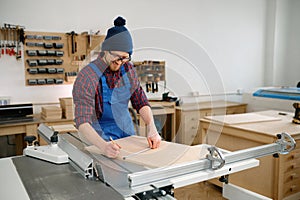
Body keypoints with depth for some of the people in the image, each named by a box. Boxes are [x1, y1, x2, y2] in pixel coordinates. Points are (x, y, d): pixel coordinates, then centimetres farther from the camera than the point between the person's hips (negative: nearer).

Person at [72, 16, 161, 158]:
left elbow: (141, 102, 1)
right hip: (102, 138, -4)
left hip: (128, 133, 5)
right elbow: (82, 122, -28)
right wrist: (103, 146, -45)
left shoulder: (128, 69, -3)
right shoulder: (87, 77, -21)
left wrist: (152, 128, -15)